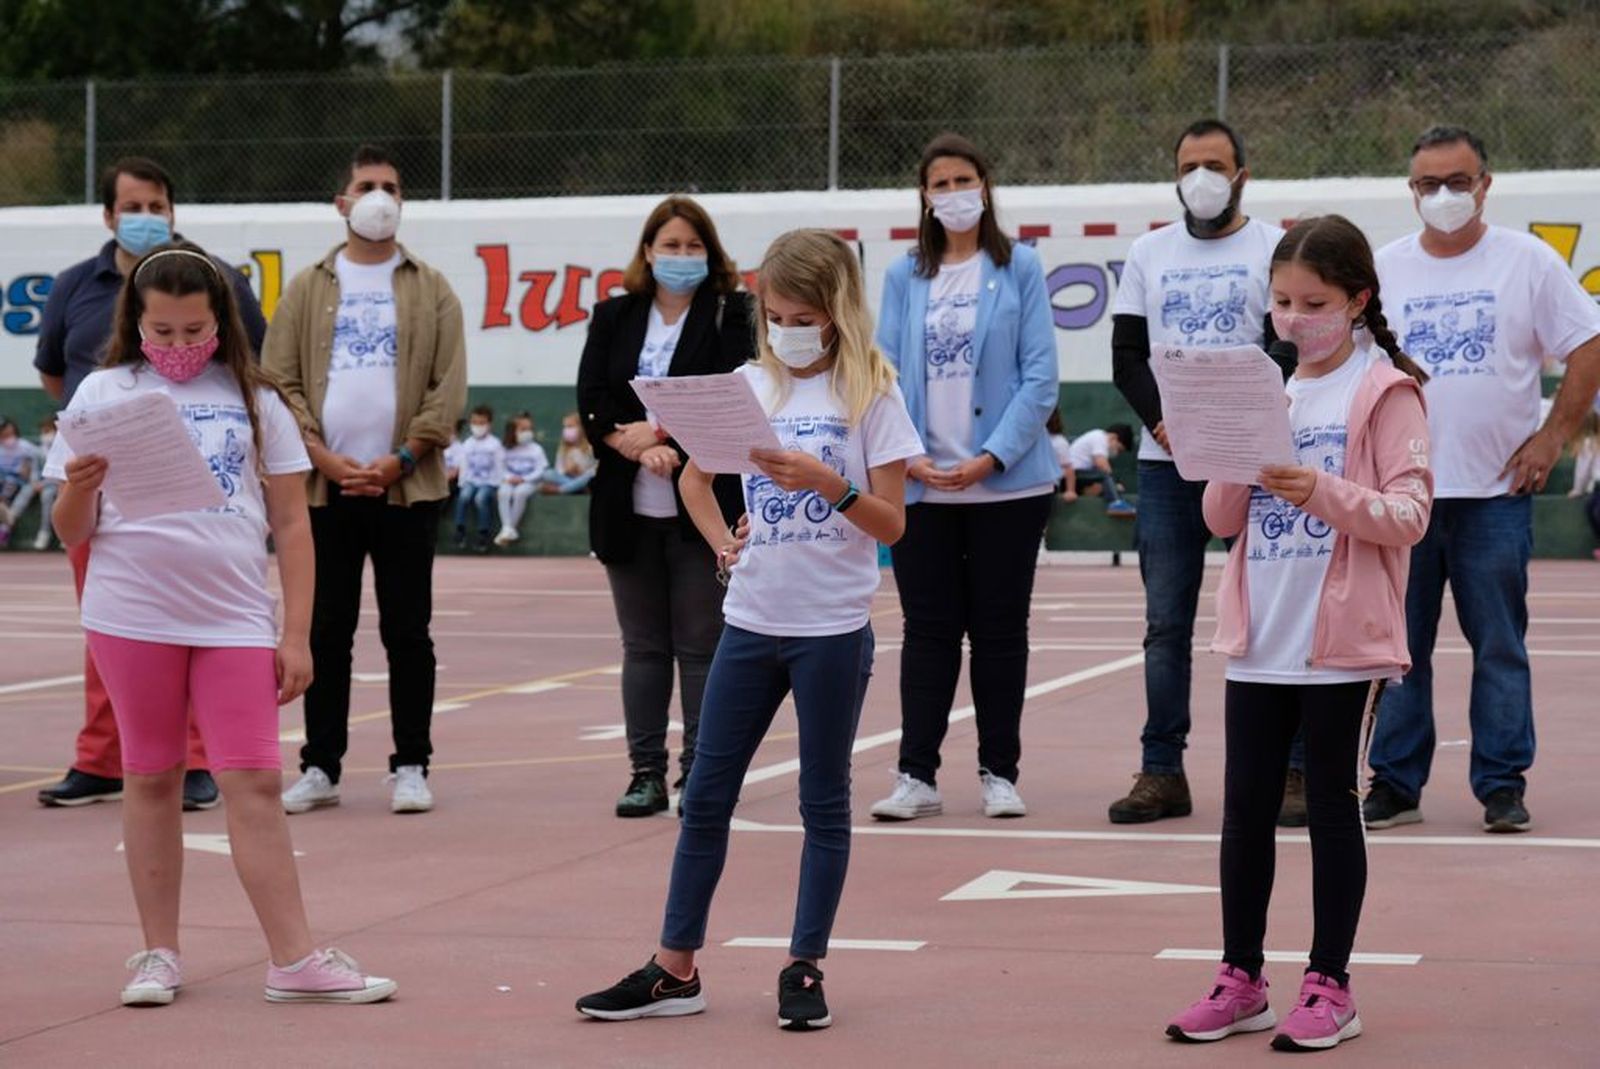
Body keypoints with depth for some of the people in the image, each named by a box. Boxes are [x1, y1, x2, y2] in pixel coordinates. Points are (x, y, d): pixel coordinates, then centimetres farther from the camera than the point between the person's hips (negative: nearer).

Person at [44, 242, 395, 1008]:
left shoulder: (253, 399, 7)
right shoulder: (102, 395, 5)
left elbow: (290, 523, 7)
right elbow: (72, 532, 5)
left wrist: (297, 634, 1)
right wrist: (79, 488, -18)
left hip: (235, 616, 0)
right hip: (133, 613, 0)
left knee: (255, 783, -3)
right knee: (151, 778, 7)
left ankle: (294, 959, -3)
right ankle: (158, 953, 14)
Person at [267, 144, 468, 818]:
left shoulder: (431, 290, 7)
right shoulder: (307, 289, 9)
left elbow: (449, 387, 0)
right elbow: (280, 382, 3)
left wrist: (402, 458, -10)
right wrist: (324, 457, -10)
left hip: (406, 487, -1)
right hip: (324, 486, 1)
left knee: (407, 632, 2)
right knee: (326, 631, 5)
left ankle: (411, 767, 9)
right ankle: (320, 767, 12)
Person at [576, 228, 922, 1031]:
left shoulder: (871, 394, -6)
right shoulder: (749, 386, 5)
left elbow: (892, 524, -9)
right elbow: (694, 478, 21)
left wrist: (827, 481, -24)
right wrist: (722, 542, 4)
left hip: (833, 628, -4)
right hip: (750, 623, 4)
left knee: (823, 801, 5)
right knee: (706, 793, 7)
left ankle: (805, 967, 14)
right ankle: (675, 970, 15)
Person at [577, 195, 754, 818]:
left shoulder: (729, 316, 2)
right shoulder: (612, 318, 11)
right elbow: (591, 404, 0)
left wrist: (655, 431, -14)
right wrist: (645, 449, -15)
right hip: (628, 508, 3)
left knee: (702, 644, 1)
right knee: (643, 645, 8)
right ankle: (646, 771, 13)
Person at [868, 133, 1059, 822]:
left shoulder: (1019, 268, 1)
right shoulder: (904, 276, 8)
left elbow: (1040, 377, -4)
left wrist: (993, 457, -13)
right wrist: (904, 455, -10)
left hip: (1007, 483, -2)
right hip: (921, 485, 2)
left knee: (999, 629, 6)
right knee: (928, 629, 4)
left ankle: (999, 773, 14)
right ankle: (917, 776, 8)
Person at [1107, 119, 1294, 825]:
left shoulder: (1274, 249, 4)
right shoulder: (1149, 253, 14)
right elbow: (1126, 355, 9)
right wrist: (1162, 421, -8)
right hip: (1165, 463, 3)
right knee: (1166, 623, 3)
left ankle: (1292, 768, 2)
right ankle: (1162, 772, 6)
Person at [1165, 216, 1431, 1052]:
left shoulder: (1386, 392, -4)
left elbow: (1409, 514, -12)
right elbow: (1222, 520, 11)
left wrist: (1323, 492, -26)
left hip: (1342, 643, -5)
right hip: (1260, 641, 5)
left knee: (1331, 804, 1)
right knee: (1245, 806, 7)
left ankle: (1329, 984, 10)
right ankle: (1240, 980, 16)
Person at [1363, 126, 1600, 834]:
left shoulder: (1529, 262, 2)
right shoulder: (1382, 269, 8)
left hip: (1496, 490, -2)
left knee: (1500, 645, 2)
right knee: (1397, 644, 4)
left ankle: (1503, 786, 8)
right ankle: (1395, 783, 11)